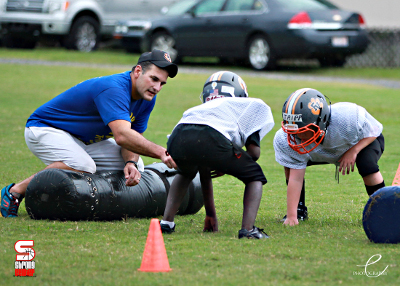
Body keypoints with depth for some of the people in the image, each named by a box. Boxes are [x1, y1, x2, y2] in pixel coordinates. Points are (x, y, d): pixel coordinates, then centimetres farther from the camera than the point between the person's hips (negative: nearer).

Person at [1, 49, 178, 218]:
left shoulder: (148, 98, -5)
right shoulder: (113, 88, -34)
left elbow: (132, 138, -3)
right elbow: (122, 136, -46)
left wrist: (131, 162, -25)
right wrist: (160, 152, -52)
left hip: (84, 141, 9)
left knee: (133, 165, -3)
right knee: (82, 167, -36)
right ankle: (16, 191, -20)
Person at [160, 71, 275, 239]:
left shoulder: (201, 109, 42)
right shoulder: (256, 106, 30)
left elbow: (205, 174, 45)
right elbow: (253, 151, 14)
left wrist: (211, 214, 51)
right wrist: (228, 167, 34)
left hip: (177, 139, 5)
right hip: (211, 140, -5)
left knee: (185, 173, 42)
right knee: (255, 177, 23)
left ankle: (166, 222, 28)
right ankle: (248, 229, 4)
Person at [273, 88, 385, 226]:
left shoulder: (347, 117, -42)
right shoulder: (287, 140, -33)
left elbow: (374, 131, -22)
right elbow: (295, 178, -29)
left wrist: (353, 151, -36)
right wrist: (291, 216, -33)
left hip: (365, 141, -3)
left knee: (366, 163, -36)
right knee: (290, 161, -16)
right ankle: (300, 209, 4)